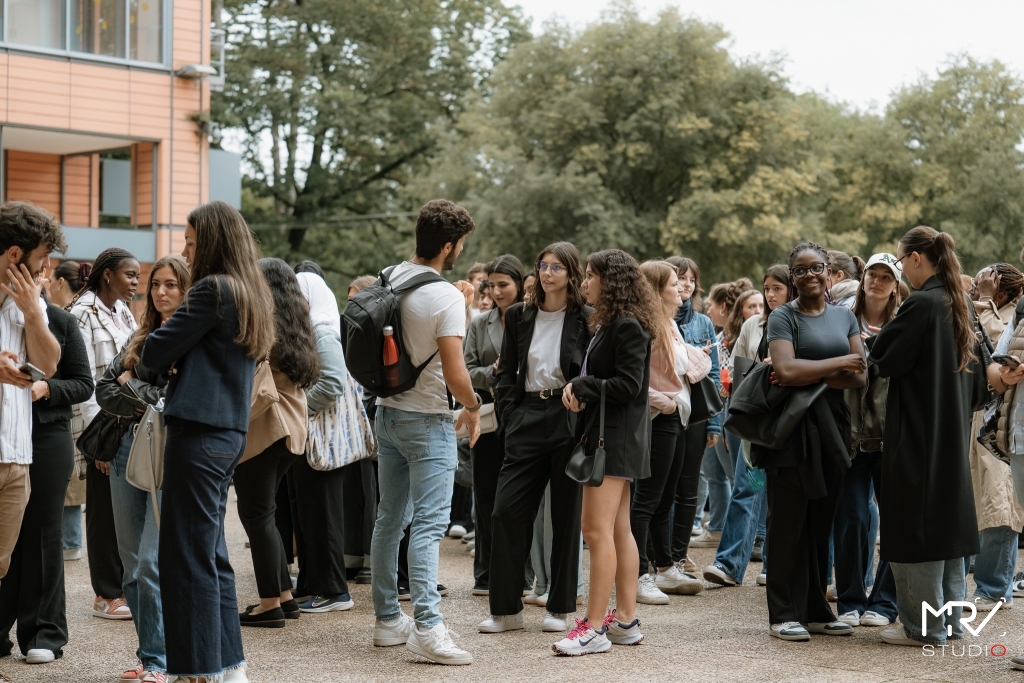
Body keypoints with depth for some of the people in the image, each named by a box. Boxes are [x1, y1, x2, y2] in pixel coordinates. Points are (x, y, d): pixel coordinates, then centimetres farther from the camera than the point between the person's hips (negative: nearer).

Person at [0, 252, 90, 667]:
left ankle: (43, 632, 11)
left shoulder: (61, 321, 5)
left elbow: (84, 384, 4)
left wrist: (46, 389, -14)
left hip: (48, 437, 0)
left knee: (42, 533, 5)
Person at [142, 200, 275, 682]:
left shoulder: (213, 289, -11)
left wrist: (153, 352, 10)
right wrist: (177, 358, 2)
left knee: (188, 554, -4)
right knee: (212, 552, 15)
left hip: (199, 433, -9)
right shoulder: (252, 293, 16)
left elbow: (154, 354, -10)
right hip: (230, 432, 9)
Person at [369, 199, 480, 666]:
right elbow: (454, 373, -22)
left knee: (389, 519, 13)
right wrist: (473, 407, -5)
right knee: (428, 526, -9)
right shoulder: (445, 297, -18)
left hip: (387, 413, 8)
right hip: (427, 421, -8)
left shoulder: (390, 279, 4)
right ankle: (426, 626, -15)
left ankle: (387, 618, 21)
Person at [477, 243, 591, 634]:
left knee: (566, 515, 5)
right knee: (506, 511, -2)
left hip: (568, 421, -3)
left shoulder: (586, 319, -1)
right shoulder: (519, 316, 10)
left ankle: (560, 607, 16)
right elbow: (507, 370, 11)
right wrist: (509, 414, 2)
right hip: (527, 421, 3)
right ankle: (505, 609, 6)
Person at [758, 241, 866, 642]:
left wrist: (810, 377, -13)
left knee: (822, 523, 8)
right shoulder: (783, 317, -2)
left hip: (830, 426, 5)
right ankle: (784, 614, 3)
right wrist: (839, 362, -10)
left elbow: (859, 377, 2)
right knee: (788, 522, -2)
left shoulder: (844, 317, 12)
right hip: (792, 428, -5)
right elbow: (786, 370, -19)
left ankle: (815, 610, 16)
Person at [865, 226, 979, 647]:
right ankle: (950, 620, 20)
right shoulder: (956, 305, 9)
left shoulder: (921, 304, -18)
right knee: (947, 520, 14)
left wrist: (874, 342, 7)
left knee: (916, 524, -2)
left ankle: (924, 625, 3)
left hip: (918, 433, -9)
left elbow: (886, 361, -16)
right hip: (951, 433, 9)